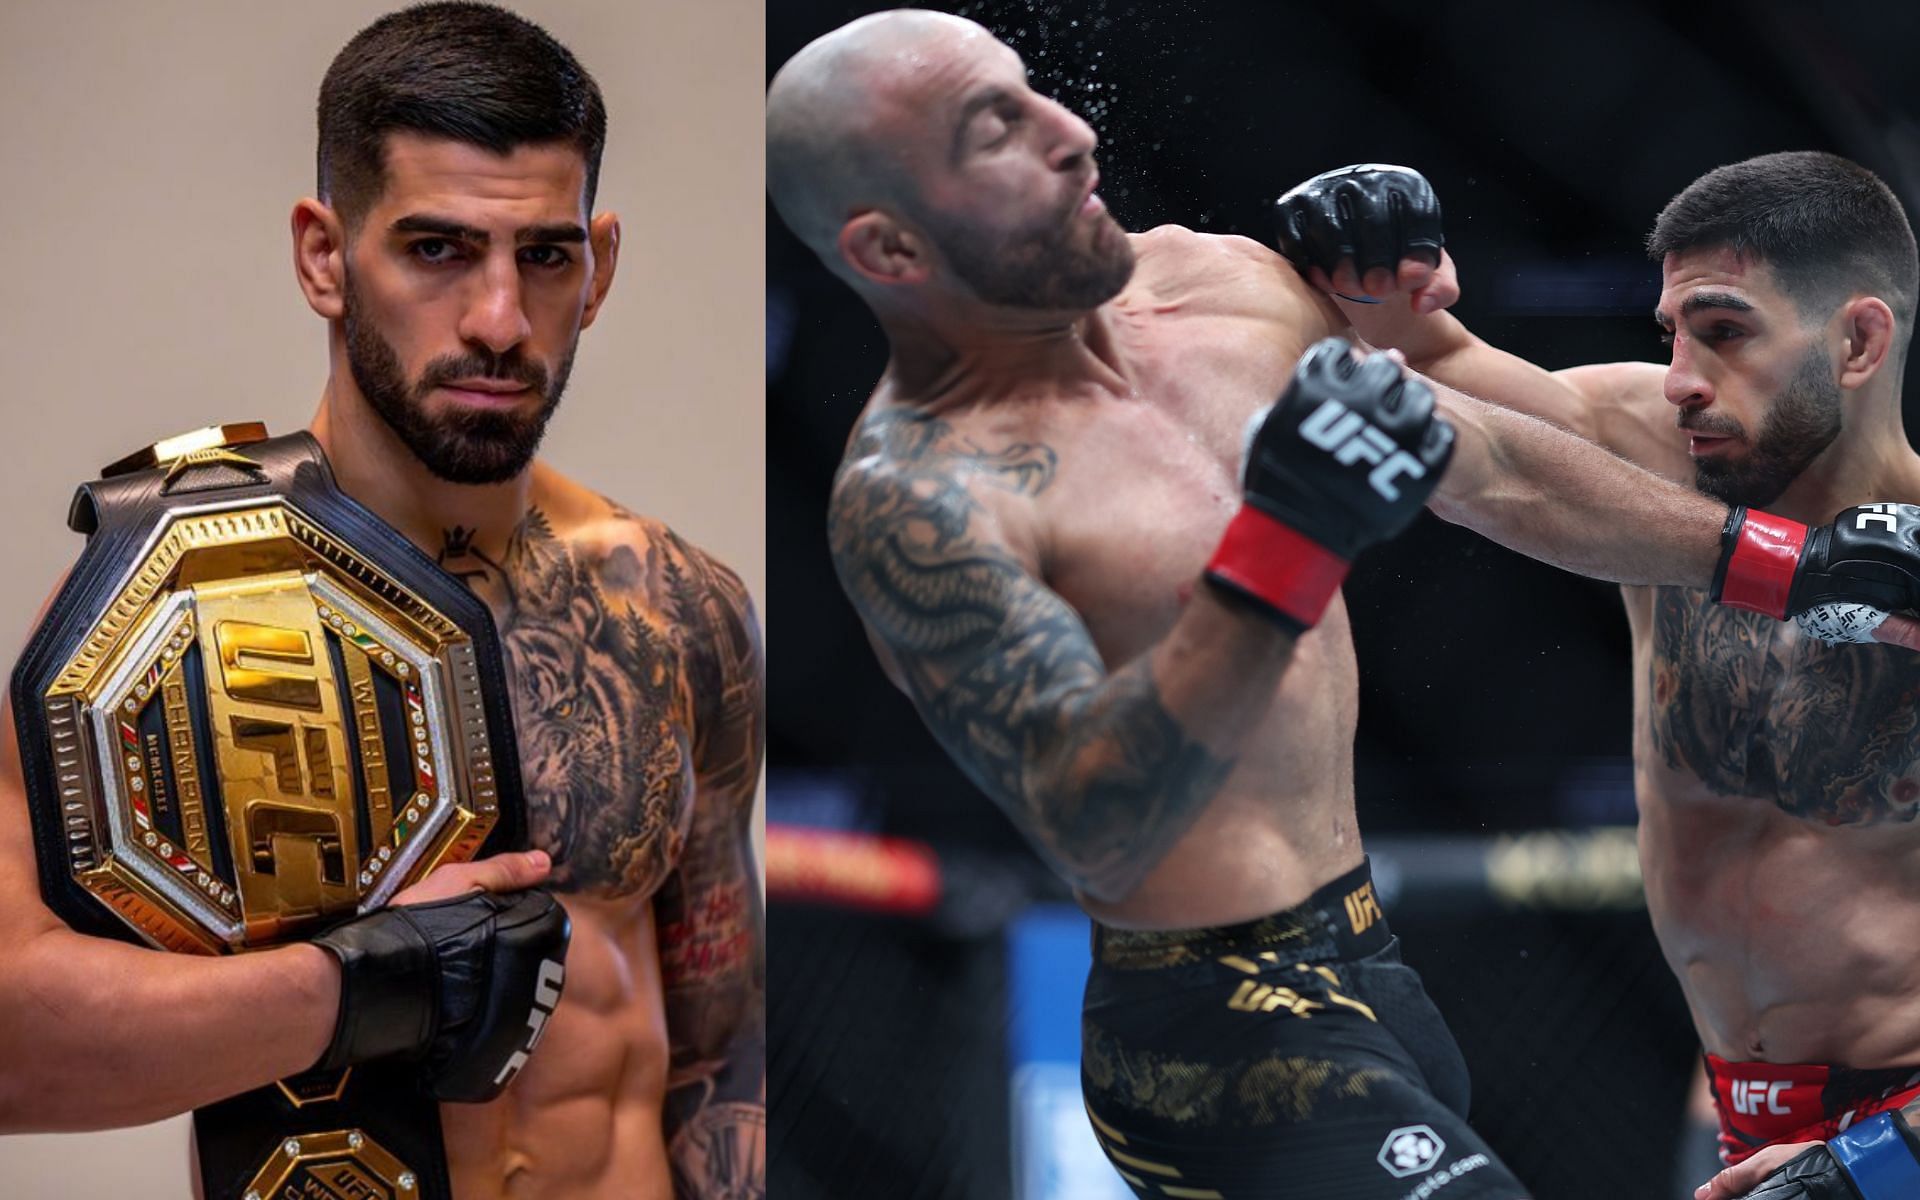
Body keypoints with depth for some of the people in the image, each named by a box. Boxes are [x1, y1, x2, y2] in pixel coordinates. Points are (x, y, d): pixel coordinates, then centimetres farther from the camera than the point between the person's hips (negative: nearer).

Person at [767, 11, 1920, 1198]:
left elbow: (1490, 468, 17)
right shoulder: (916, 504, -19)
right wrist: (1279, 554, -40)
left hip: (1367, 969, 9)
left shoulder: (1218, 285, 4)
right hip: (1220, 1042, -9)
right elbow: (1093, 830, -30)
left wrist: (1780, 557, 23)